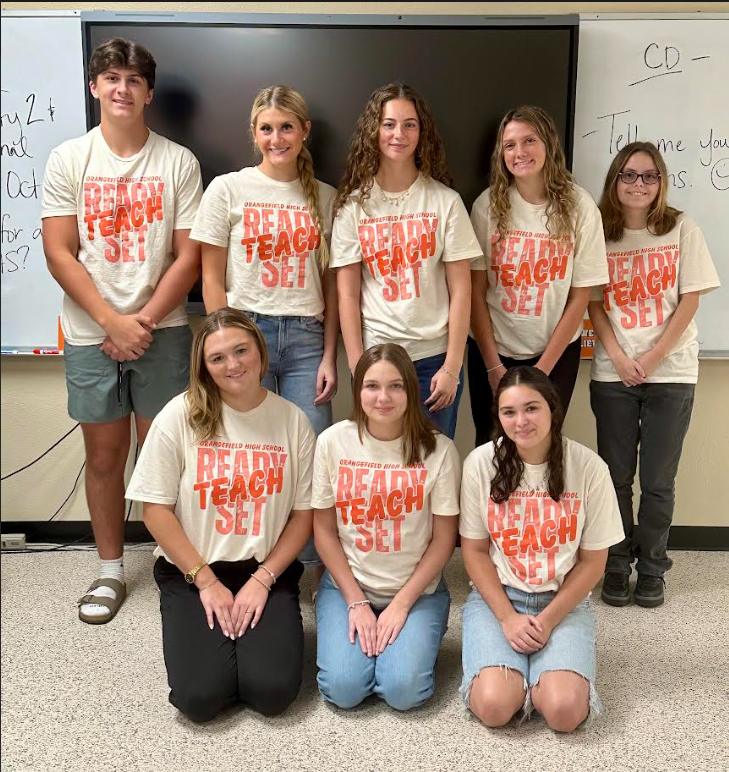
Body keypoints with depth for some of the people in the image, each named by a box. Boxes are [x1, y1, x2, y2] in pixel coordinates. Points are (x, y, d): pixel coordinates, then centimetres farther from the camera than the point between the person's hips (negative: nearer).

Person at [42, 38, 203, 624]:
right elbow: (59, 253, -2)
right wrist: (113, 321, -12)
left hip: (162, 331, -1)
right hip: (91, 334, 1)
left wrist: (143, 320, -10)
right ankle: (110, 571, 26)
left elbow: (189, 256, -2)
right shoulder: (69, 160, 4)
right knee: (104, 455, 10)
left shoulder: (178, 162, 1)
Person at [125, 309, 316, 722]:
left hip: (268, 570, 1)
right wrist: (206, 581, -9)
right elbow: (156, 509, -6)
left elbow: (304, 513, -1)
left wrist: (262, 579, -10)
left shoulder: (293, 420, -4)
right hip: (190, 571, 0)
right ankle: (212, 636, 17)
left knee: (273, 691, -15)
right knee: (201, 697, -15)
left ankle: (259, 635, 17)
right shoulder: (180, 415, -8)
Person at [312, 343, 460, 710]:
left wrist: (402, 603, -10)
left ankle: (408, 637, 14)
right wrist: (357, 601, -8)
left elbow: (443, 539, -5)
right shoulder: (333, 442, -8)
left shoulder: (438, 449, -11)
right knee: (343, 688, -15)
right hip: (346, 584, 1)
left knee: (403, 690, -18)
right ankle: (357, 627, 16)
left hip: (418, 590, -1)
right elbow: (324, 530, -3)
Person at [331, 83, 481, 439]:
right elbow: (348, 295, 0)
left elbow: (460, 291, -2)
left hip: (434, 358, 0)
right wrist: (357, 368, -5)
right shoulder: (353, 204, 2)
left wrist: (451, 368, -6)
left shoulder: (445, 201, 0)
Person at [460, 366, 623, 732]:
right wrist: (507, 618, -11)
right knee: (495, 707, -21)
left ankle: (548, 671, 12)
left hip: (564, 602, 0)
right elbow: (474, 551, -3)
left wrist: (548, 620, -10)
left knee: (565, 711, -21)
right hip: (495, 597, 0)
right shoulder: (480, 463, -10)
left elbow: (592, 561, -3)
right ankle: (496, 662, 12)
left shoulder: (589, 467, -11)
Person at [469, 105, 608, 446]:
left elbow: (580, 298, -5)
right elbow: (475, 292, -5)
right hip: (491, 350, 1)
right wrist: (493, 367, -8)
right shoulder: (488, 204, -7)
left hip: (556, 351, 0)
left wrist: (542, 369, -7)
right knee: (489, 445, 10)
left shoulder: (580, 207, -8)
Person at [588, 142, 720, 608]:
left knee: (658, 481, 5)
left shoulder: (682, 229, 1)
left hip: (671, 373, -1)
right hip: (613, 374, 1)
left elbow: (690, 300, -2)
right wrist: (618, 357, -11)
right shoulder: (600, 233, 4)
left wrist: (653, 357, -11)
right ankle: (617, 566, 21)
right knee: (617, 476, 6)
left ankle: (652, 568, 21)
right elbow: (594, 304, 1)